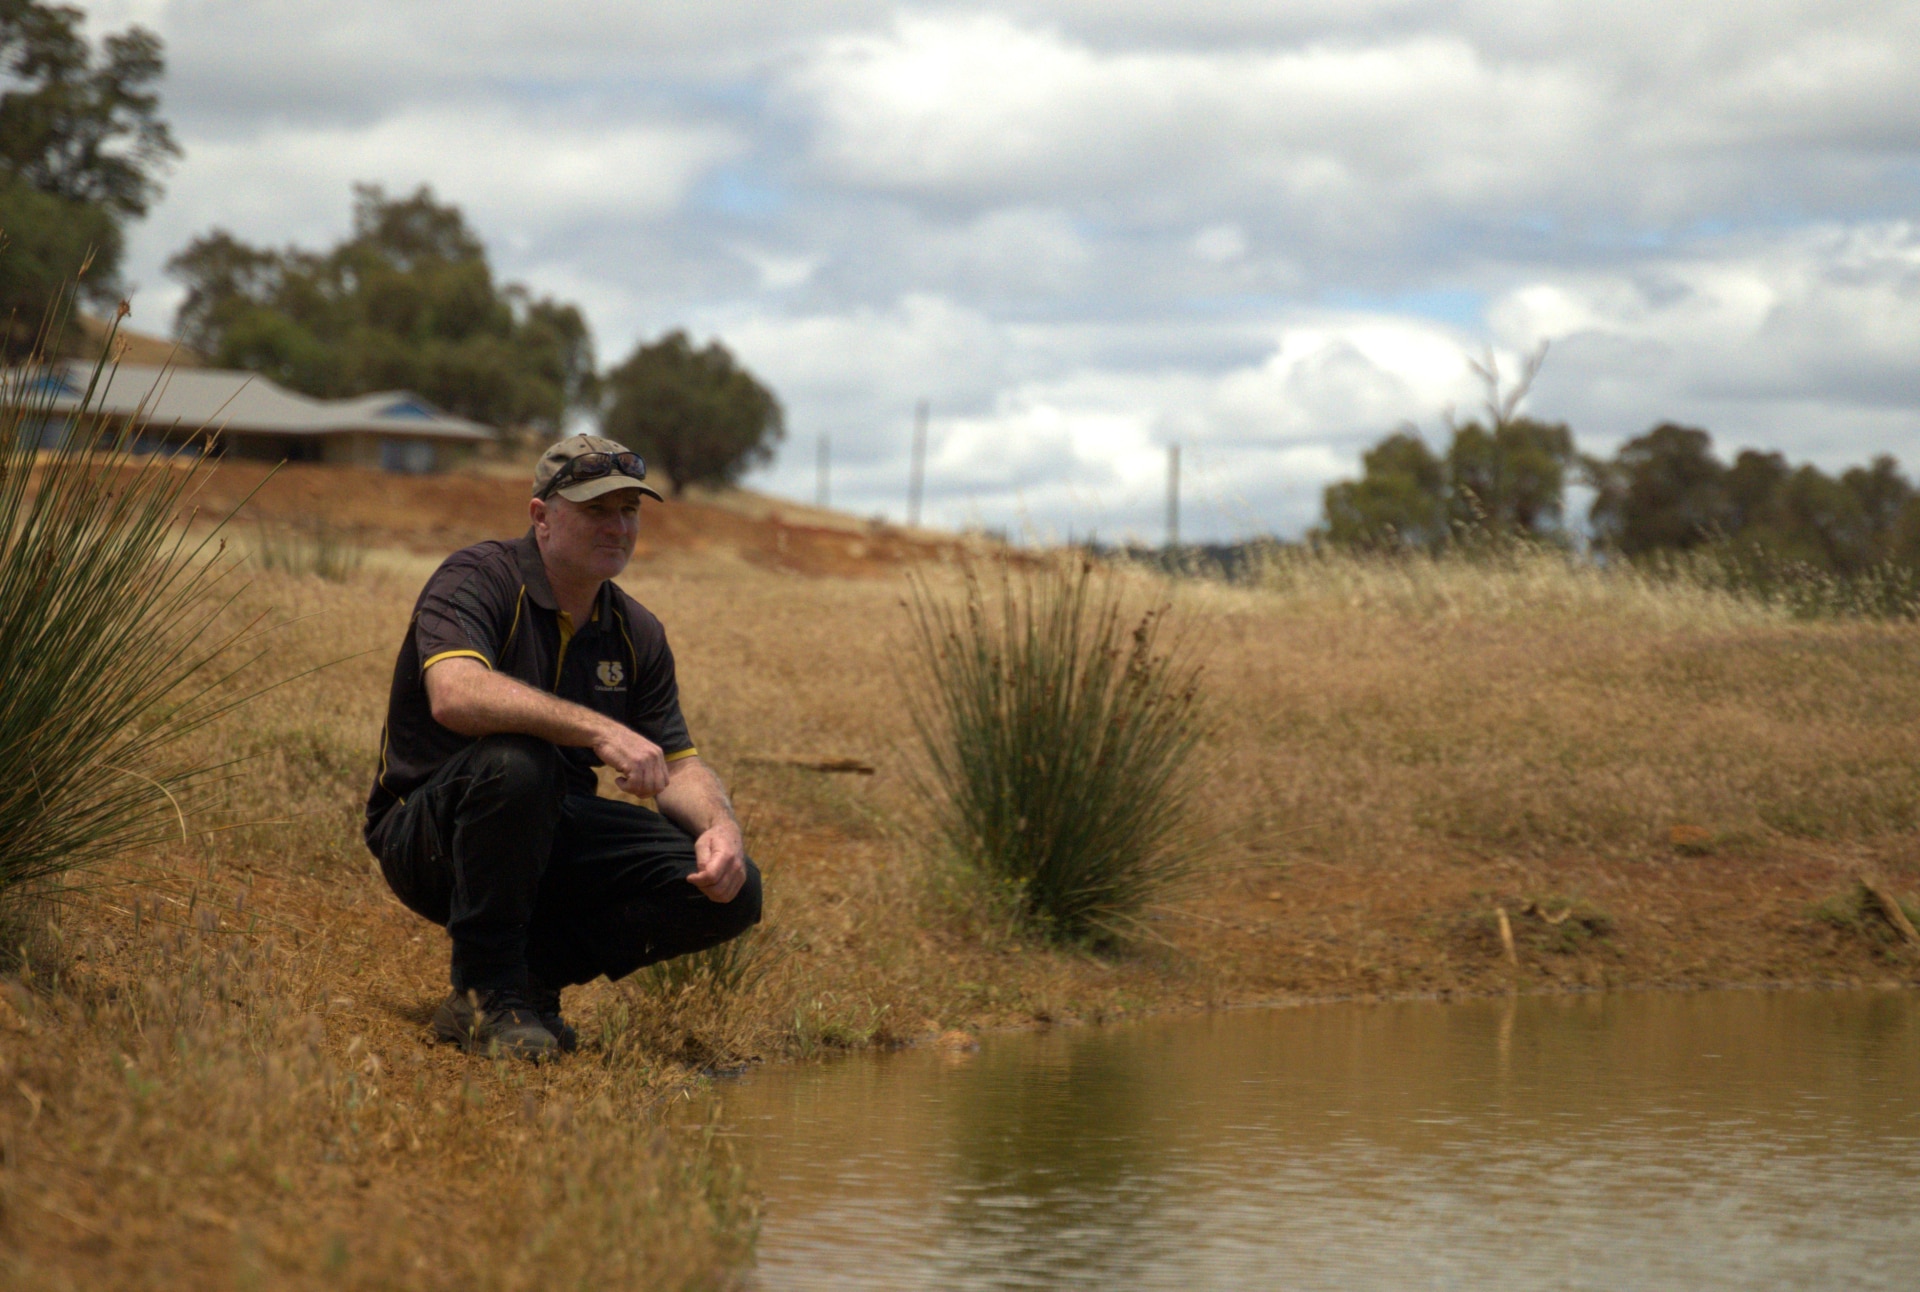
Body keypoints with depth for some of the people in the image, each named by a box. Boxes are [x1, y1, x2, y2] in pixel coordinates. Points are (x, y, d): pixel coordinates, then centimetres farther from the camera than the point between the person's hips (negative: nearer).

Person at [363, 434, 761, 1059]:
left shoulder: (636, 634, 7)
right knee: (517, 759, -39)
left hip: (550, 834, 6)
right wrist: (597, 729, -41)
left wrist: (722, 827, -18)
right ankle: (486, 987, -20)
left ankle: (535, 970, 2)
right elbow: (454, 695, -34)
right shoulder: (477, 579, -14)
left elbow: (677, 767, 5)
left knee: (731, 890, -13)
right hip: (426, 836, -6)